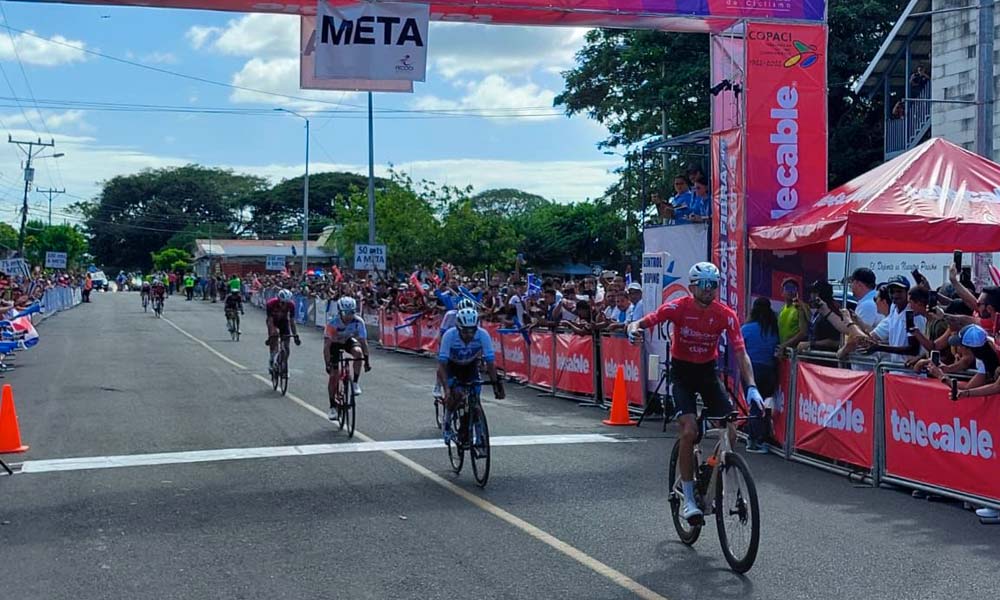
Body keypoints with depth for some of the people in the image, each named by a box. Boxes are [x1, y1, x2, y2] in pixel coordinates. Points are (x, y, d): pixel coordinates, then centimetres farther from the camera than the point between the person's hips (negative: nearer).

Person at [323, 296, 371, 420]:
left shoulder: (358, 321, -29)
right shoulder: (332, 323, -34)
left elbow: (363, 341, -22)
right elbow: (327, 345, -33)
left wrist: (367, 361, -27)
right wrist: (327, 364, -38)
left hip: (349, 340, 2)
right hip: (335, 343, -2)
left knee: (358, 352, -32)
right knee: (334, 374, -9)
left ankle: (355, 382, -13)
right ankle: (332, 407, 2)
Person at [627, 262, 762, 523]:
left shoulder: (726, 315, -14)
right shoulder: (678, 307, -17)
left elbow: (740, 353, -16)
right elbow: (645, 321, -15)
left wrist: (751, 387, -28)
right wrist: (634, 327, -40)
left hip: (708, 371, 3)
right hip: (682, 372, -2)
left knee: (730, 431, -12)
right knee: (689, 431, -19)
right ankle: (688, 500, -9)